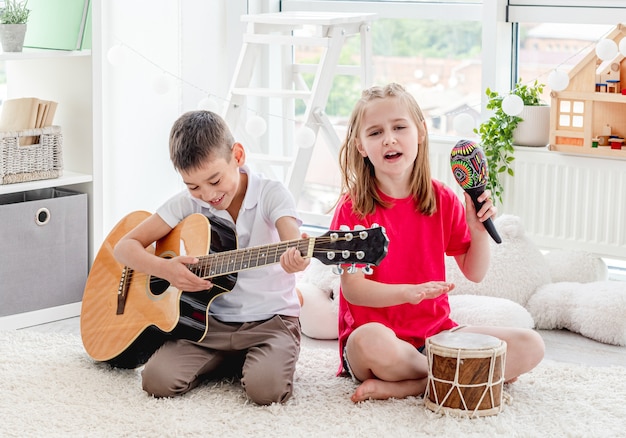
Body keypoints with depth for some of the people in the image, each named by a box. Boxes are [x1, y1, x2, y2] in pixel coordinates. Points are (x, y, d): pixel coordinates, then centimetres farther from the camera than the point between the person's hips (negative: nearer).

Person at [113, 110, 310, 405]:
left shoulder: (270, 194, -9)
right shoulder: (188, 204, -1)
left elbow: (292, 242, -29)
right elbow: (124, 247, 1)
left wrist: (295, 259, -54)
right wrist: (164, 268, -19)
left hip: (270, 320, -3)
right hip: (210, 322, 3)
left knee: (266, 388, -30)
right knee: (157, 380, -19)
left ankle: (244, 362, 7)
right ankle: (225, 361, 10)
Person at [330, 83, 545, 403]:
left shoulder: (443, 200, 5)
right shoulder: (353, 208, -6)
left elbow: (474, 273, 10)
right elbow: (352, 288, -12)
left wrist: (479, 229, -9)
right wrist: (408, 292, -28)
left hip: (436, 332, 5)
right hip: (377, 331, -5)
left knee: (530, 347, -14)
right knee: (371, 341, -41)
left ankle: (403, 386, -19)